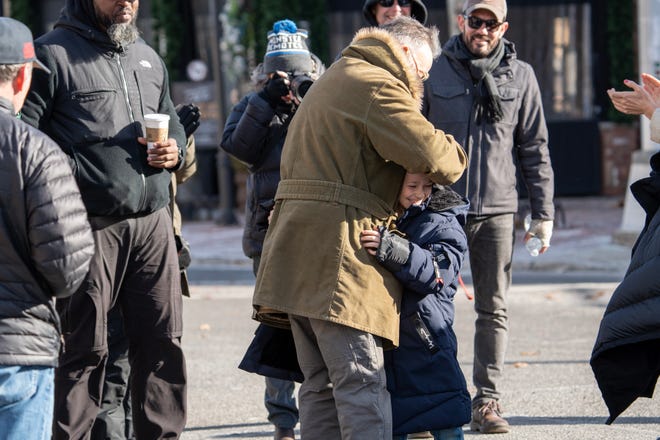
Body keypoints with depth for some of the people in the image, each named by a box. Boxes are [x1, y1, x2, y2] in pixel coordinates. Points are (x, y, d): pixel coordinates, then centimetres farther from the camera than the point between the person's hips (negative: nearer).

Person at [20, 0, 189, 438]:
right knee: (85, 349, -4)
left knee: (163, 343, 6)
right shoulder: (53, 54, -3)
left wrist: (174, 150, 7)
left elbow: (173, 121, 30)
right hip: (91, 226, -6)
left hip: (153, 223, 6)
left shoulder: (149, 58, 19)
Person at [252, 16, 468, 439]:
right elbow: (430, 153, -18)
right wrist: (454, 156, 4)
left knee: (322, 382, 11)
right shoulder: (377, 86, -8)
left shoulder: (333, 80, 27)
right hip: (339, 254, -10)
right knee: (362, 381, -12)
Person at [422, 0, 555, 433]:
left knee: (494, 309, 2)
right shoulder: (435, 72, 3)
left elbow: (535, 148, 9)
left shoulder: (520, 76, 6)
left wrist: (543, 212, 5)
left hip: (497, 209, 1)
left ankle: (487, 401, 7)